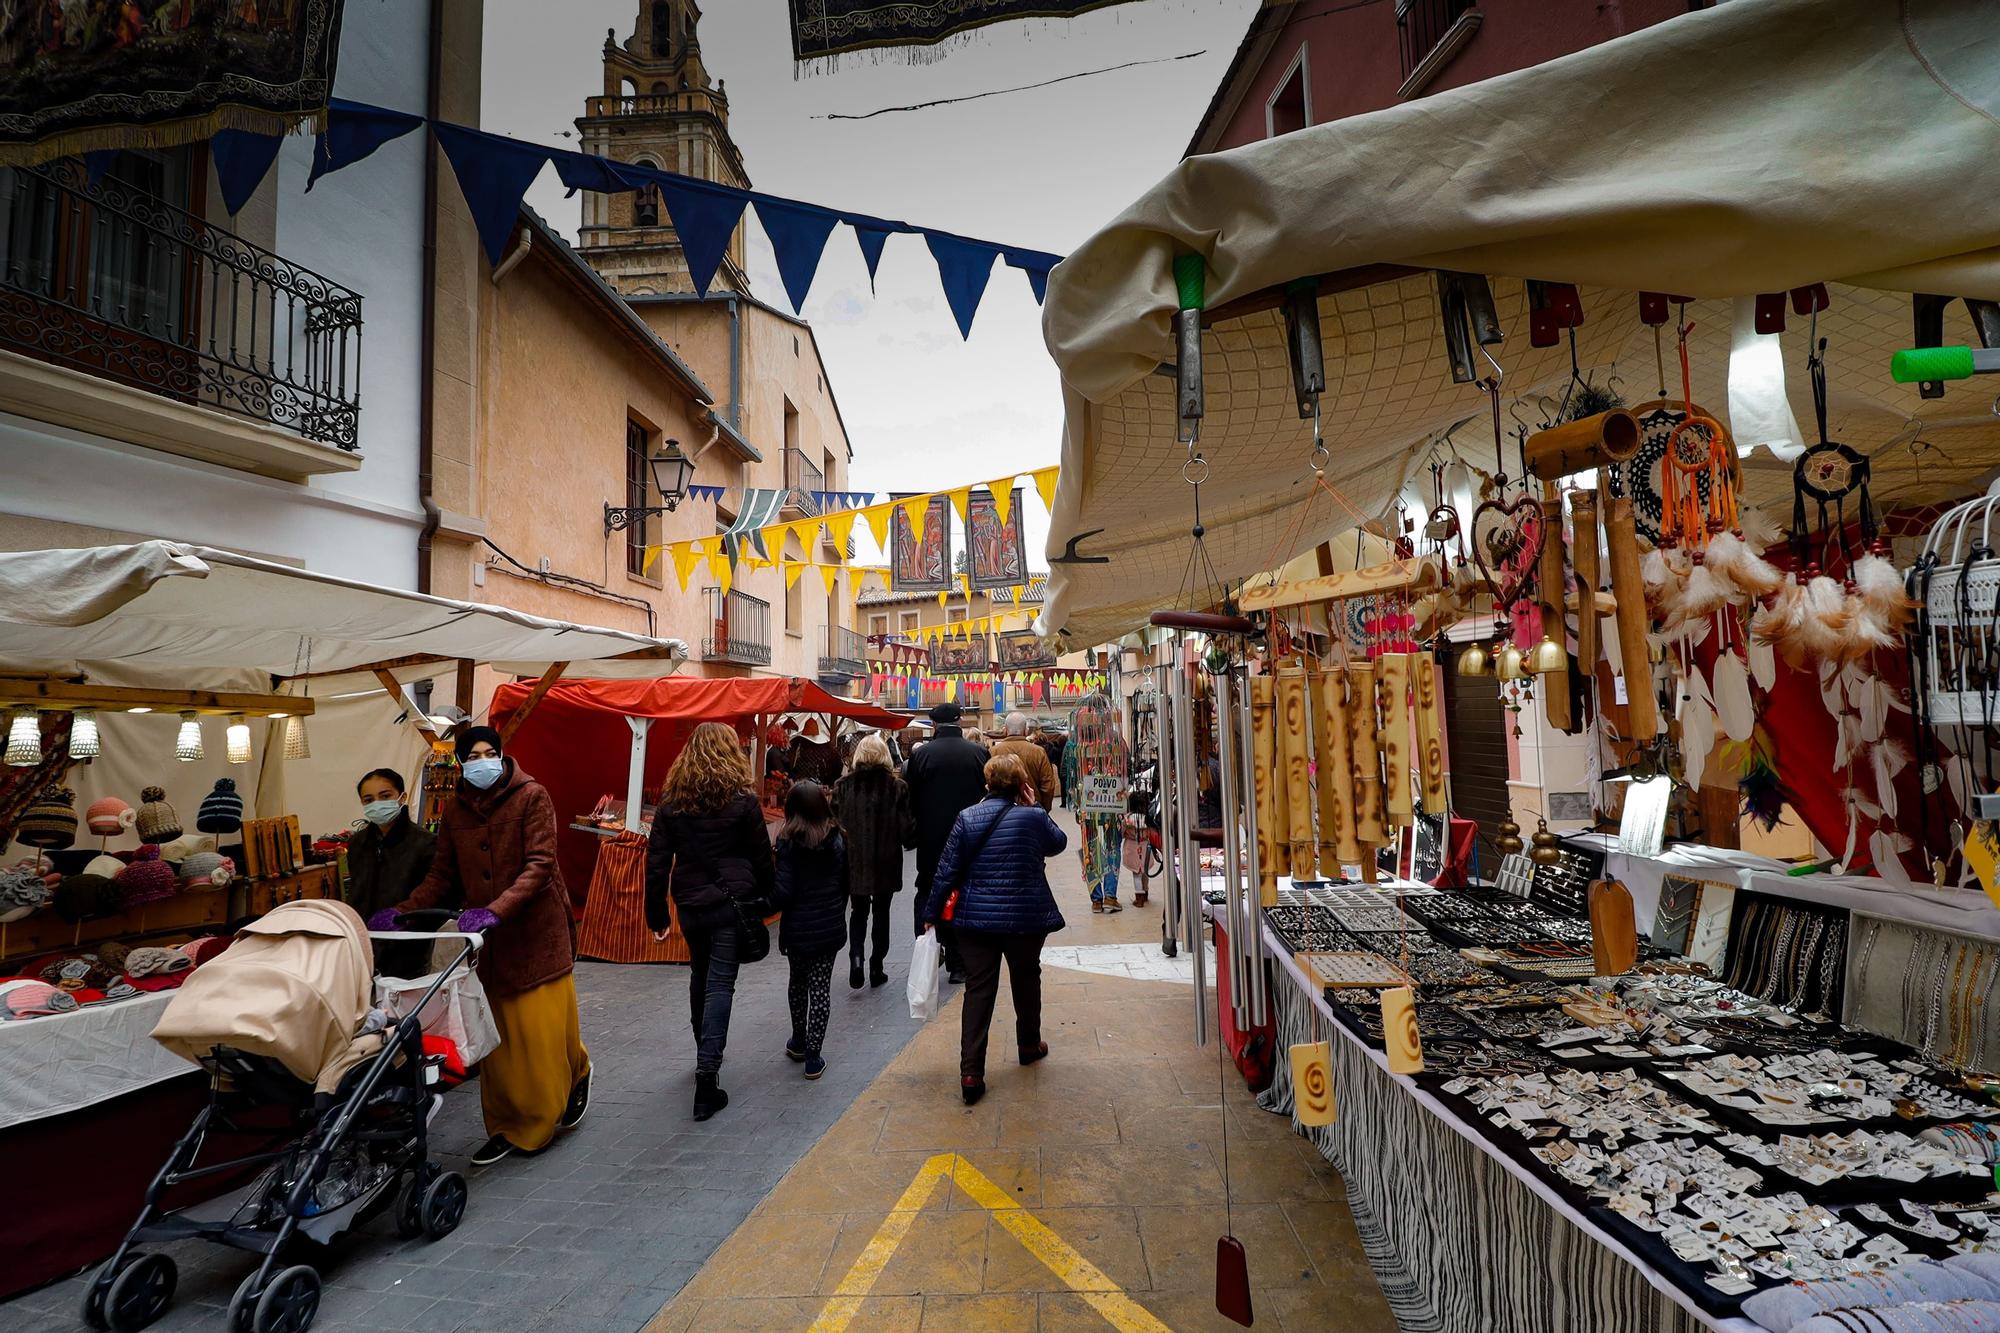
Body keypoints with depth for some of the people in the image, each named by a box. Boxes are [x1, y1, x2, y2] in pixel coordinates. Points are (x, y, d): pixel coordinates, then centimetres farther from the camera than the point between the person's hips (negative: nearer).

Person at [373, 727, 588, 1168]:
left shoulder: (531, 797, -9)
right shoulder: (455, 808, 7)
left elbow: (540, 865, -16)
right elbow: (442, 875, 11)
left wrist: (495, 909, -27)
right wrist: (402, 911, -4)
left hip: (536, 932, -4)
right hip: (485, 940, 4)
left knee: (545, 1028, 2)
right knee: (496, 1037, 6)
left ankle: (576, 1077, 32)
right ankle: (508, 1127, 21)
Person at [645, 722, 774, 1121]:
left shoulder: (671, 801, 1)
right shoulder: (742, 800, -7)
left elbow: (657, 861, 0)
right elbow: (761, 857, -1)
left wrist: (656, 914, 6)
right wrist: (766, 899, 11)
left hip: (690, 906, 4)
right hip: (732, 905, -4)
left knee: (700, 975, 23)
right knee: (720, 984, -1)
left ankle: (704, 1048, 41)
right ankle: (706, 1077, -8)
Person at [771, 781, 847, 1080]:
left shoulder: (788, 842, -15)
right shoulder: (837, 839, -3)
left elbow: (784, 893, -18)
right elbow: (845, 884, 5)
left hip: (798, 929, -1)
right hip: (829, 928, 2)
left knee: (798, 982, 20)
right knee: (820, 988, 6)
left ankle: (798, 1042, 36)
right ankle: (813, 1056, 6)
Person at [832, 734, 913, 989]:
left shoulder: (843, 786, -6)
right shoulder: (896, 786, -10)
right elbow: (906, 829, -10)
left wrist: (848, 840, 10)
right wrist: (910, 840, 10)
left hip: (854, 862, 1)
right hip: (886, 862, -1)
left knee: (858, 911, 18)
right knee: (881, 912, 16)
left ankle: (855, 956, -2)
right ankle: (876, 967, 20)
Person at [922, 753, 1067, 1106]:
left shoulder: (966, 818, -4)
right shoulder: (1033, 817, -9)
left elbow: (947, 871, -4)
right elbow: (1058, 843, 12)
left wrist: (931, 914, 5)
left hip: (976, 919, 1)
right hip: (1026, 918, -1)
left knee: (977, 991, 5)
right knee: (1026, 981, 21)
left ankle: (970, 1073, 1)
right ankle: (1029, 1045, 41)